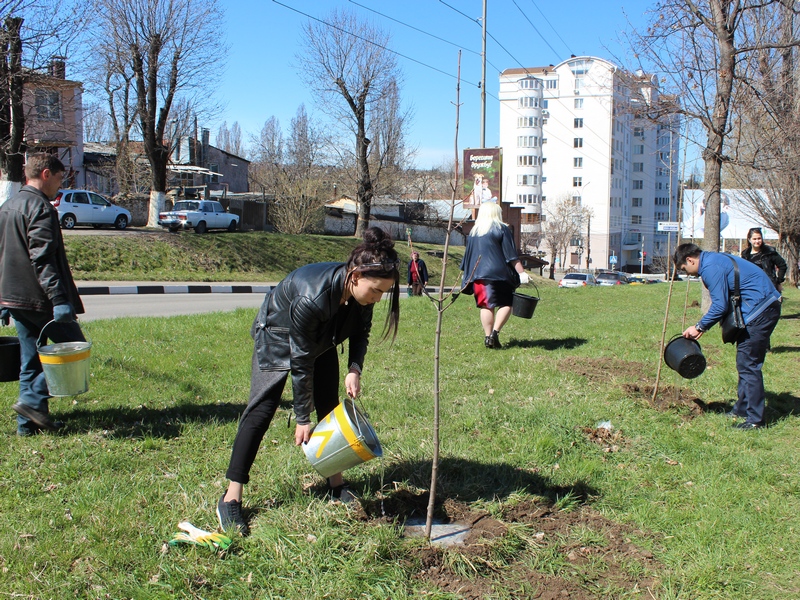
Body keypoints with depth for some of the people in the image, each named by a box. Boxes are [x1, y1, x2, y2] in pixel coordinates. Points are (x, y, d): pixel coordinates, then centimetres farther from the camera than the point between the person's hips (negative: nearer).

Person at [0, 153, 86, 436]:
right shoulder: (40, 208, -13)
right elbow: (43, 259, -22)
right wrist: (59, 299, -26)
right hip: (38, 298, -9)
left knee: (30, 360, 13)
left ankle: (28, 423, 15)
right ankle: (34, 400, -6)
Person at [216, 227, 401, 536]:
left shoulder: (362, 292, -24)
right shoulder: (312, 297, -42)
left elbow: (360, 333, -2)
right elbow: (301, 361, -32)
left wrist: (354, 369, -21)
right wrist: (302, 419, -24)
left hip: (321, 339, 6)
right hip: (278, 337, -6)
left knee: (330, 409, 3)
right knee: (261, 410, -10)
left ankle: (337, 486, 15)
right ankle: (231, 499, -6)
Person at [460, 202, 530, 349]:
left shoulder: (473, 232, 13)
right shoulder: (502, 229, -1)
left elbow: (467, 256, 17)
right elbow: (512, 255, -7)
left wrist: (468, 277, 24)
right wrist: (522, 272, -7)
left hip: (478, 274, 4)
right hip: (499, 273, -4)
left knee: (486, 305, 7)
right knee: (506, 303, 3)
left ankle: (488, 337, 2)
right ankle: (495, 332, -13)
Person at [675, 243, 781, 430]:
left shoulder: (710, 268, -15)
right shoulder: (715, 260, 17)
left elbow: (720, 305, -17)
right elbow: (723, 302, 21)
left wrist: (699, 327, -5)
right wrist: (703, 327, 17)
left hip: (759, 309, -11)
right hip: (767, 306, 11)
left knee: (747, 363, -7)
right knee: (746, 362, 17)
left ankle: (755, 419, -3)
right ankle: (743, 408, 26)